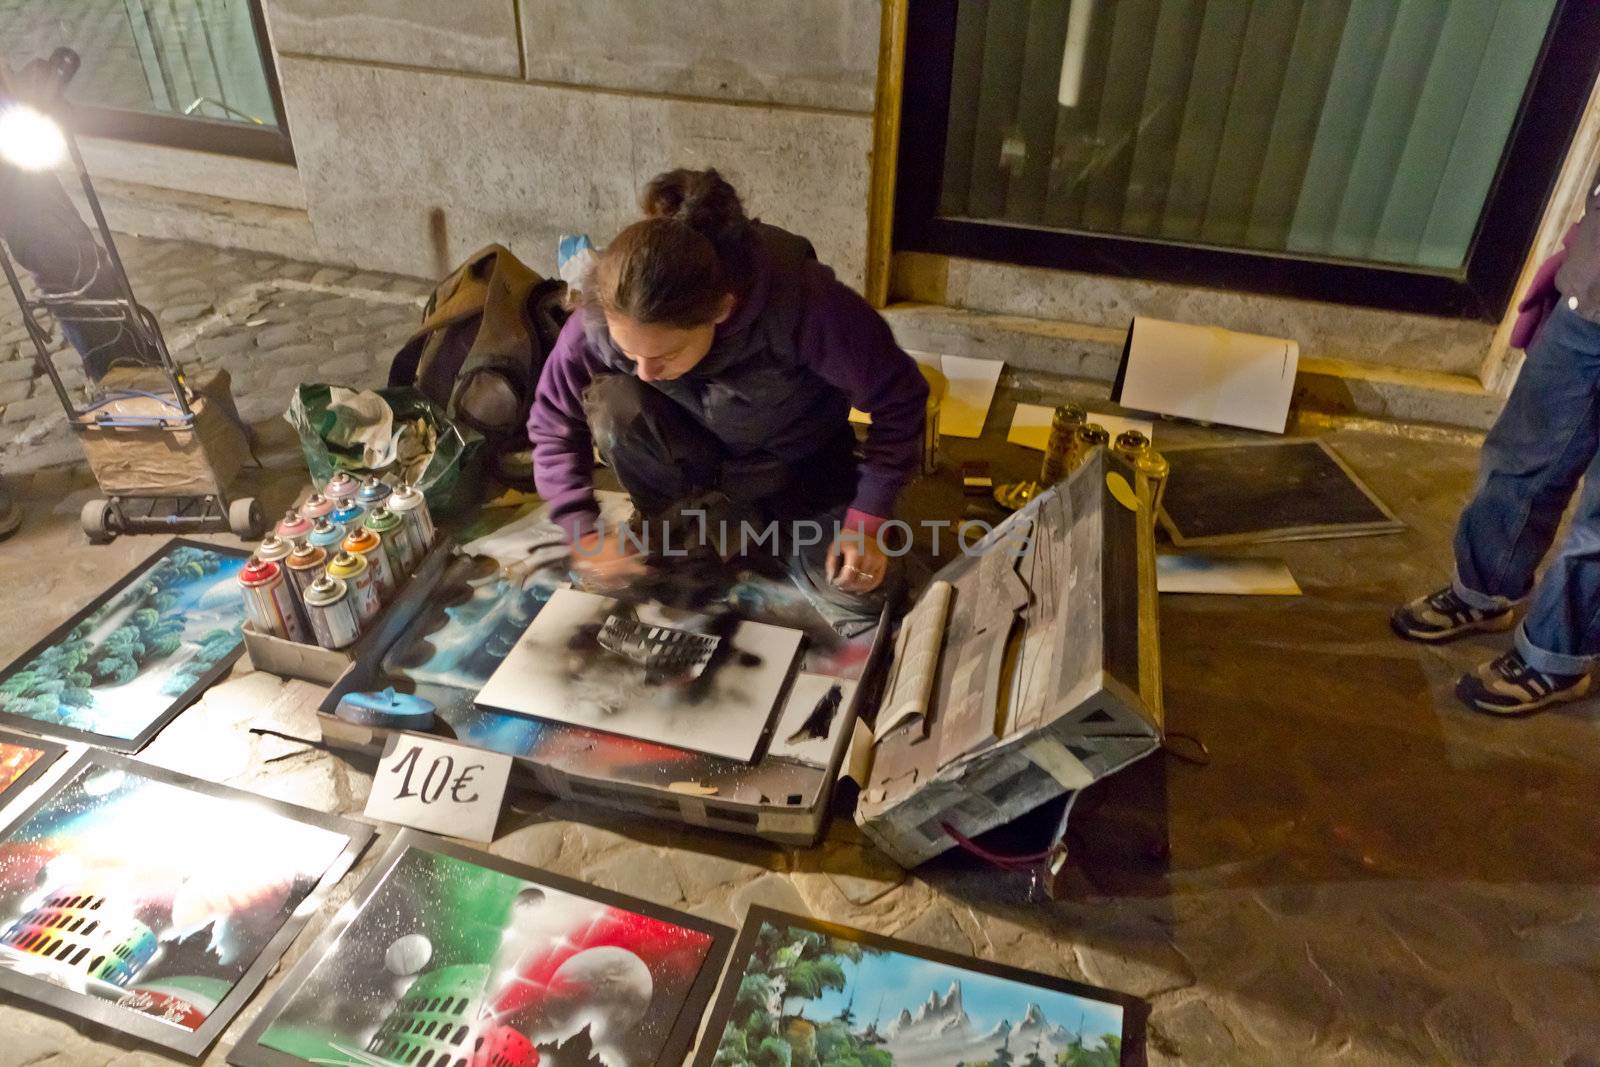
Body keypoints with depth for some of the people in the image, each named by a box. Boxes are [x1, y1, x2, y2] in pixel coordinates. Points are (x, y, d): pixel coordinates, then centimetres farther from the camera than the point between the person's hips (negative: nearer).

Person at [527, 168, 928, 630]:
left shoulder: (802, 304, -37)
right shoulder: (601, 320, -27)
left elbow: (899, 398, -23)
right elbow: (553, 424, -10)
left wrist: (868, 519, -24)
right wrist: (584, 531, -19)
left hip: (795, 470, -1)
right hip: (693, 465, 1)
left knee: (856, 601, -19)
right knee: (611, 402, -30)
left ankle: (757, 524, 11)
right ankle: (688, 527, -4)